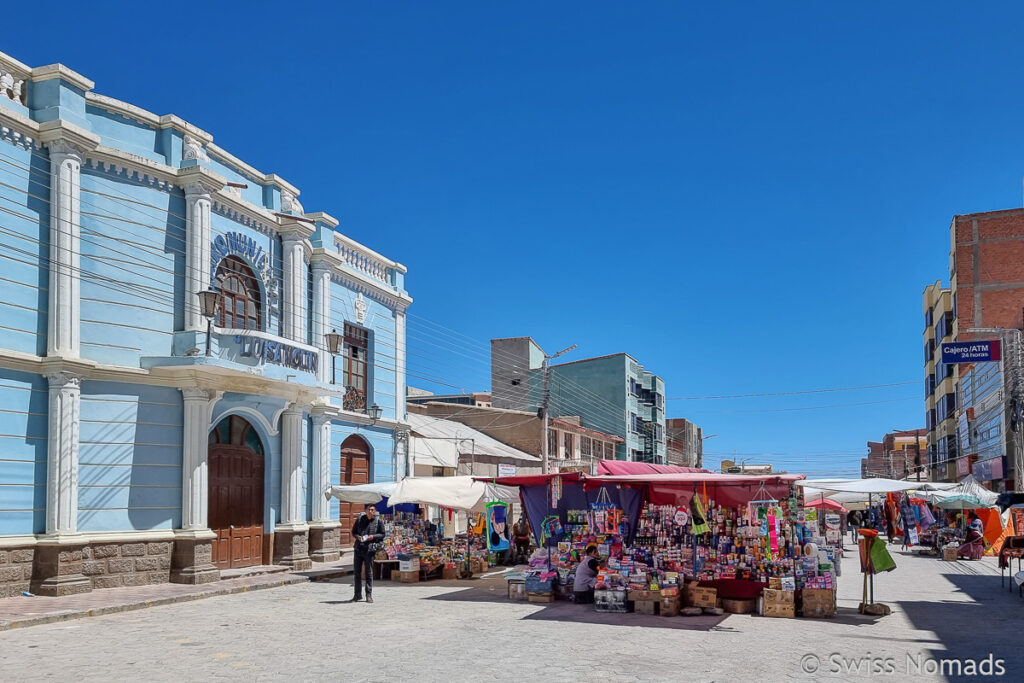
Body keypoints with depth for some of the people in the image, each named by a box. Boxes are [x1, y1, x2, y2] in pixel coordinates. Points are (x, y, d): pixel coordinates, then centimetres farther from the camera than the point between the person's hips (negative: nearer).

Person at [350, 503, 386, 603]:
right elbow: (353, 532, 15)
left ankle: (369, 595, 8)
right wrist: (357, 536, -6)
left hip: (369, 549, -3)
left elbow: (382, 534, 5)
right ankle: (357, 594, 16)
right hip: (358, 548, 3)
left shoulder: (378, 521, 2)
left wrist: (373, 536, -11)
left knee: (369, 572, 1)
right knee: (357, 571, 6)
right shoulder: (360, 519, 8)